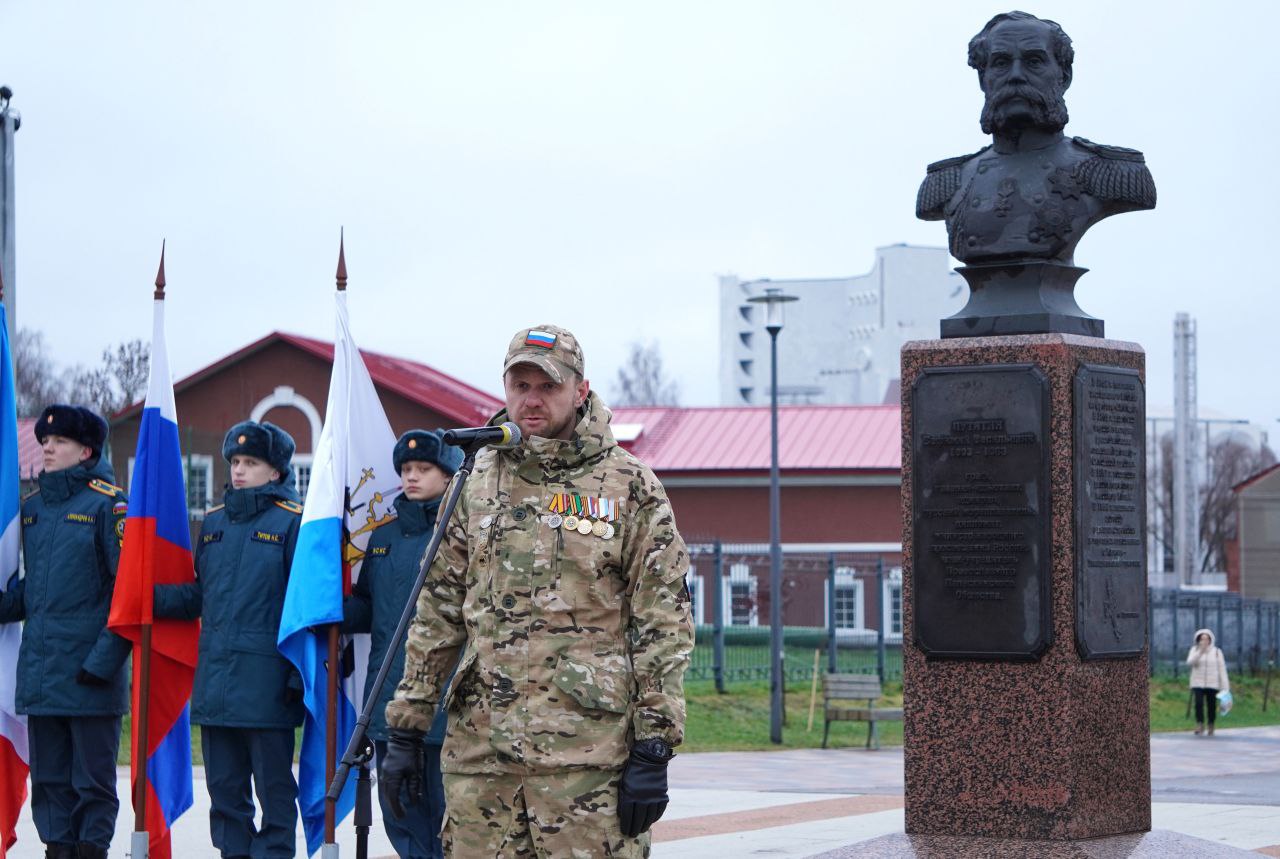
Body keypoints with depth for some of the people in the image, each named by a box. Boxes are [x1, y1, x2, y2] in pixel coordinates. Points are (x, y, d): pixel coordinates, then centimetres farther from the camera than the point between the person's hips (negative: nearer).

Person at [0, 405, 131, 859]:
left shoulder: (108, 503, -6)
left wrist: (106, 657, -16)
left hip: (90, 672, -6)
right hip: (40, 668, 6)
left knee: (92, 779, 0)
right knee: (49, 778, 10)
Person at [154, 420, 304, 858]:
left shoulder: (293, 522, -6)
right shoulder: (215, 521, 14)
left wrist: (301, 674, -13)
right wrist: (151, 596, 3)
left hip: (267, 685, -6)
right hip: (215, 681, 7)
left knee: (273, 787, 0)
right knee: (224, 787, 11)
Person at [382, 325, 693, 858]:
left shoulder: (631, 488, 2)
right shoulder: (476, 490, 14)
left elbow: (663, 625, -2)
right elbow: (437, 615, 17)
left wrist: (652, 752, -8)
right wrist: (405, 730, 13)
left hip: (589, 755, -4)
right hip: (477, 751, 4)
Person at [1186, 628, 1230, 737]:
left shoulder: (1216, 651, 0)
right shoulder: (1194, 650, 2)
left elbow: (1222, 669, -1)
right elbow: (1190, 662, -16)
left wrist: (1225, 687, -5)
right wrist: (1201, 651, -25)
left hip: (1212, 684, 0)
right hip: (1198, 683, 0)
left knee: (1212, 706, 2)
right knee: (1199, 703, -17)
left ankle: (1211, 728, 18)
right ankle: (1200, 726, -10)